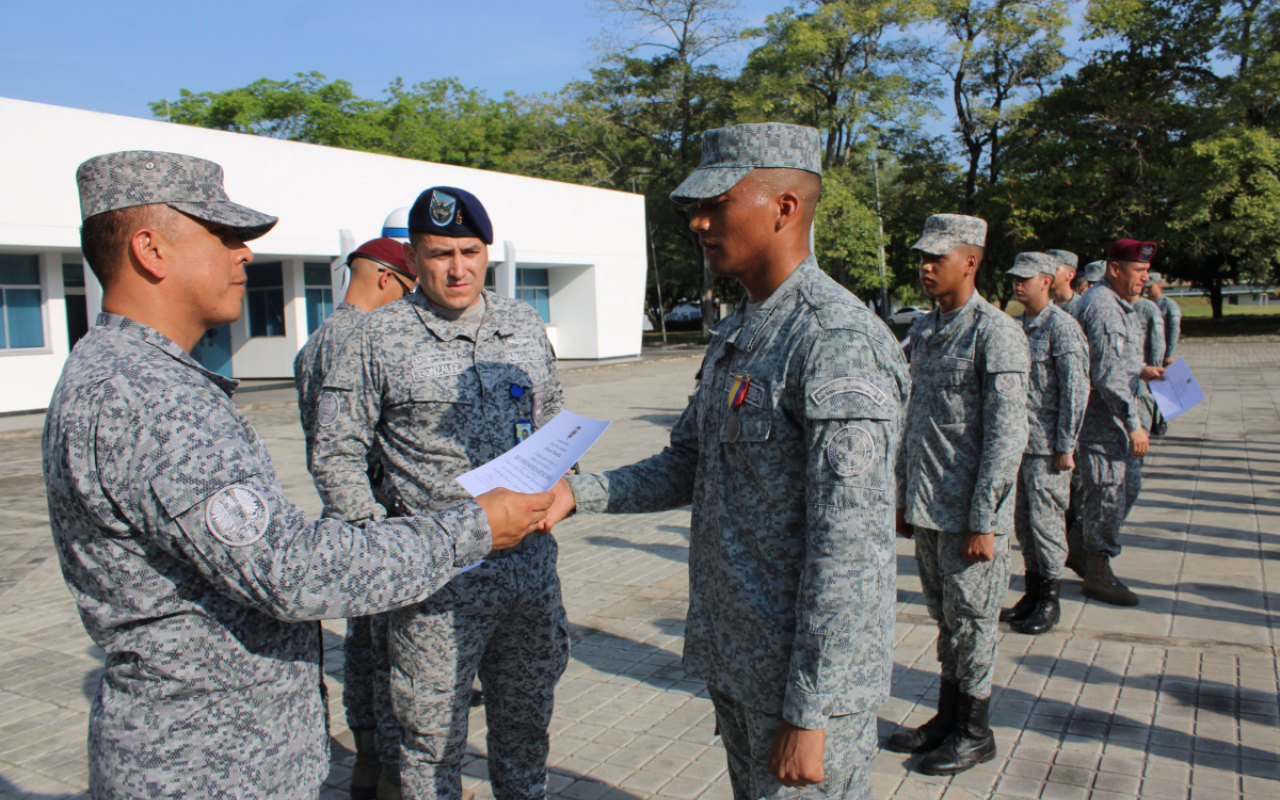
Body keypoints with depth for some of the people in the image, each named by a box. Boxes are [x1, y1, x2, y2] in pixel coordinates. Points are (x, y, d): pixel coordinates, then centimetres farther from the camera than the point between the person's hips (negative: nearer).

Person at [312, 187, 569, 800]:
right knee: (433, 739, 7)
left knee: (525, 727, 19)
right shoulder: (379, 337, -5)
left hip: (531, 560, 4)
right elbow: (336, 454, -3)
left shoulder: (525, 325, 9)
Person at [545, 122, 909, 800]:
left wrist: (808, 714, -21)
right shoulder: (736, 331, 9)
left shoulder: (838, 341, -21)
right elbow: (686, 466, 13)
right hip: (734, 658, 9)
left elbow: (848, 544, -23)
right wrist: (578, 494, -1)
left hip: (804, 673, -9)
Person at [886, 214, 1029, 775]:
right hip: (929, 511, 7)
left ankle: (975, 732, 23)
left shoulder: (996, 334, -13)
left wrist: (983, 523, -18)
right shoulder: (924, 331, 11)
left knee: (970, 623, 6)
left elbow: (1007, 437, -17)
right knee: (944, 618, 17)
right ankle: (947, 718, 32)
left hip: (971, 515, -7)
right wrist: (903, 498, 16)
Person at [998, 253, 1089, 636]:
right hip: (1016, 441, 7)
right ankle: (1033, 592, 24)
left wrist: (1065, 446, -16)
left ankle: (1049, 600, 11)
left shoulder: (1062, 326, -10)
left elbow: (1076, 389, -14)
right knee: (1023, 519, 12)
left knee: (1045, 519, -1)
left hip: (1047, 444, -7)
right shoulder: (1016, 325, 13)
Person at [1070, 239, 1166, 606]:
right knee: (1109, 493, -3)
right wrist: (1133, 424, -24)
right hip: (1100, 419, -11)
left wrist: (1139, 372, 12)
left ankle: (1080, 547, 29)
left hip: (1115, 416, 11)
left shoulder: (1120, 305, 16)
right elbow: (1107, 374, -25)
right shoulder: (1102, 306, -18)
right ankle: (1097, 573, 9)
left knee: (1128, 486, 17)